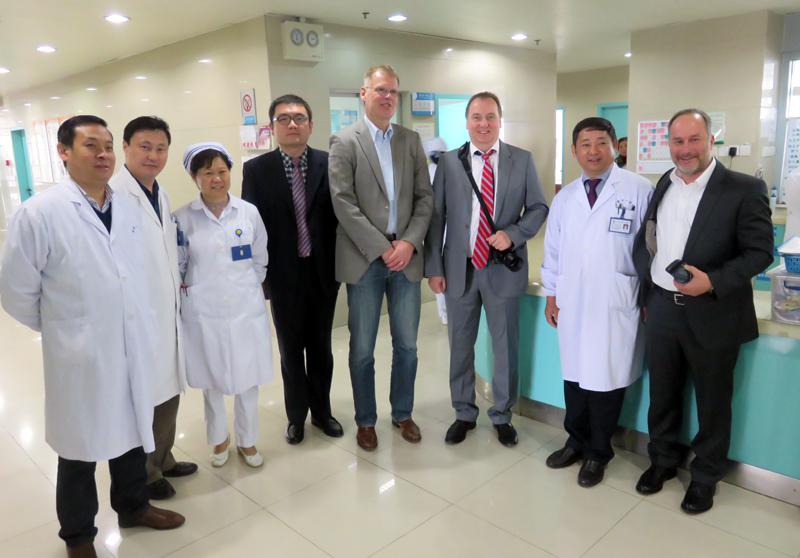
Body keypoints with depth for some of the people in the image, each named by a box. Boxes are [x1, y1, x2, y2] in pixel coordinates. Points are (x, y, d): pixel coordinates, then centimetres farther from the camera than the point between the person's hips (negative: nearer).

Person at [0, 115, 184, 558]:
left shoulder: (129, 209, 2)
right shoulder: (39, 213, -14)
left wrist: (138, 332, 9)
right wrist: (63, 329, 3)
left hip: (132, 351, 5)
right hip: (80, 357, -5)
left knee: (132, 433, 22)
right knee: (80, 447, 15)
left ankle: (132, 506, 47)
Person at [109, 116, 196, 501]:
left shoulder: (161, 194, 11)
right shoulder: (112, 195, -18)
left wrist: (177, 282, 13)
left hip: (167, 314, 8)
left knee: (168, 392, 20)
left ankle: (163, 460, 39)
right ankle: (143, 474, 28)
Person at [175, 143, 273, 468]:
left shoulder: (249, 212, -3)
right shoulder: (183, 218, -7)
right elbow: (178, 266, 3)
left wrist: (246, 289, 6)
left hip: (246, 309, 1)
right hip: (204, 312, 0)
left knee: (248, 380, 11)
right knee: (211, 380, 15)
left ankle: (247, 440, 32)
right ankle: (219, 438, 38)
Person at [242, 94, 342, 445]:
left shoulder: (330, 164, -2)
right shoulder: (256, 169, -3)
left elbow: (340, 215, 0)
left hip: (322, 272, 1)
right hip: (284, 275, -1)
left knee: (321, 347, 14)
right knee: (291, 350, 13)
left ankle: (321, 411, 33)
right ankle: (296, 415, 32)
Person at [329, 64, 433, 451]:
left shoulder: (411, 140, 11)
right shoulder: (344, 142, -2)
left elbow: (425, 197, 7)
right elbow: (343, 203, -10)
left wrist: (409, 242, -7)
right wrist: (381, 249, -13)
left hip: (406, 256, 4)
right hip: (364, 259, -3)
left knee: (407, 345, 12)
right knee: (362, 349, 7)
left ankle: (402, 413, 31)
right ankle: (365, 420, 26)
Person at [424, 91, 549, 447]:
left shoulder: (523, 160, 2)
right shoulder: (449, 161, 2)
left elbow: (538, 208, 6)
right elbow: (436, 217, 1)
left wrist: (513, 234, -13)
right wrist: (434, 267, -2)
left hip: (504, 269, 0)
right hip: (459, 269, 1)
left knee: (505, 346, 9)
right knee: (460, 345, 12)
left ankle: (502, 416, 29)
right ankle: (464, 413, 30)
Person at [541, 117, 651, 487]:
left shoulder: (639, 191, -5)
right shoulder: (564, 198, 10)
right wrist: (551, 294, 12)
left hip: (615, 304, -4)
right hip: (571, 302, 4)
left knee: (606, 379, 4)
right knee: (574, 373, 13)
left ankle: (597, 452, 25)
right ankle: (577, 440, 34)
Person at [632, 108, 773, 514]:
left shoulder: (744, 189, -10)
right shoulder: (662, 186, 7)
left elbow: (760, 252, -11)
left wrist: (713, 281, -24)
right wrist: (647, 294, 7)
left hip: (713, 316, -4)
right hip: (663, 310, 5)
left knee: (712, 402, 12)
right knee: (662, 396, 18)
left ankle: (705, 477, 32)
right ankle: (662, 460, 38)